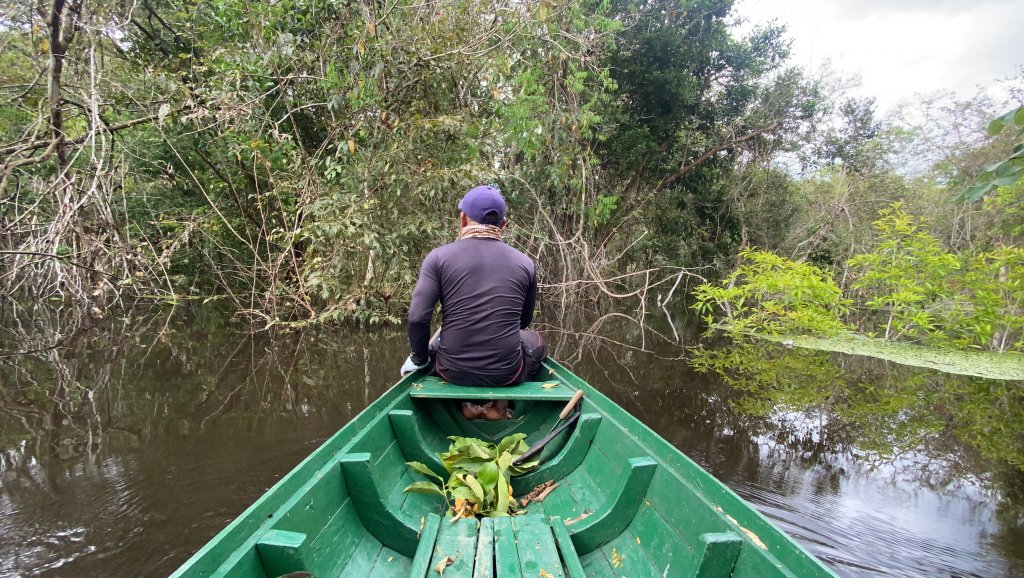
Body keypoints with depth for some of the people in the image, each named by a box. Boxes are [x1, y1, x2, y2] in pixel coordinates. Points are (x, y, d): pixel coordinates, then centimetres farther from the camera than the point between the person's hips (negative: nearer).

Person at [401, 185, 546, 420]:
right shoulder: (525, 263, -2)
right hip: (506, 373, 0)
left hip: (453, 371, 1)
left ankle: (467, 403, 17)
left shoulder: (439, 257, -8)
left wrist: (419, 359, 6)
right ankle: (500, 403, 15)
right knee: (534, 340, 33)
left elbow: (417, 318, -12)